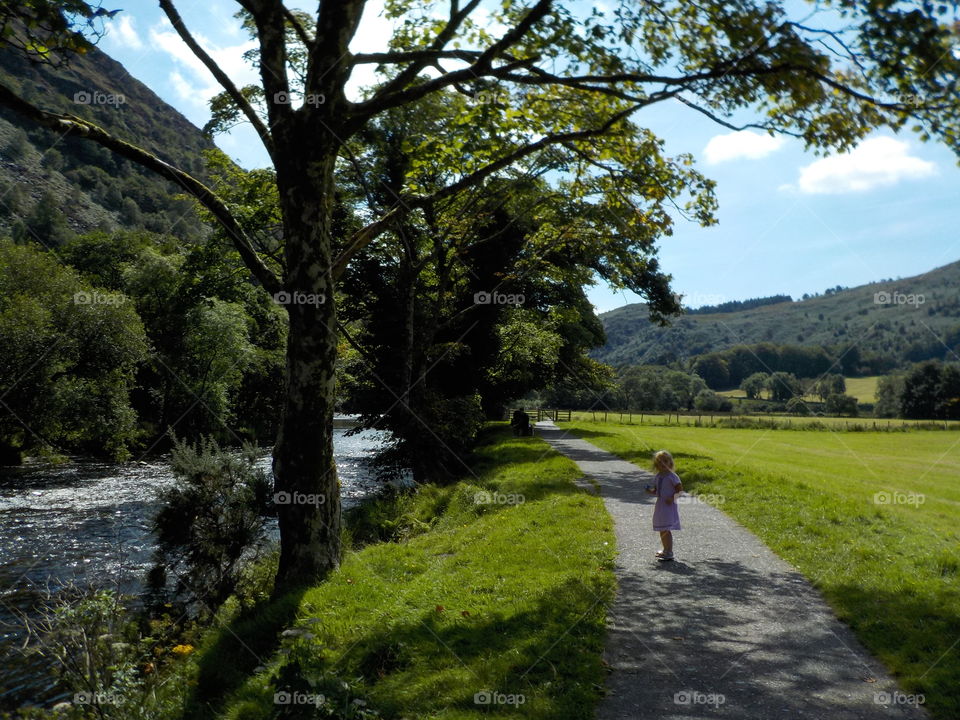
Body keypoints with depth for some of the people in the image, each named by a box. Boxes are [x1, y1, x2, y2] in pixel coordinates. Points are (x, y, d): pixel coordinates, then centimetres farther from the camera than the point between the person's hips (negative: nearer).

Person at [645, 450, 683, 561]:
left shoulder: (672, 476, -11)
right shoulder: (657, 476, 10)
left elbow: (680, 489, -11)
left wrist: (672, 498, -21)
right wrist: (650, 490, -3)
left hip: (669, 505, -8)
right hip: (660, 504, 8)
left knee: (666, 529, -12)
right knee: (662, 530, 16)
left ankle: (669, 553, -9)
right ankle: (666, 550, 31)